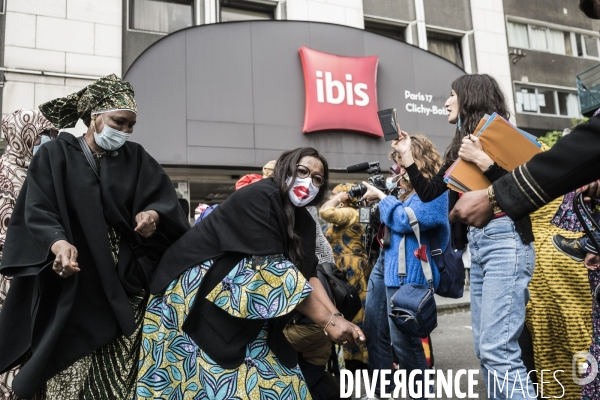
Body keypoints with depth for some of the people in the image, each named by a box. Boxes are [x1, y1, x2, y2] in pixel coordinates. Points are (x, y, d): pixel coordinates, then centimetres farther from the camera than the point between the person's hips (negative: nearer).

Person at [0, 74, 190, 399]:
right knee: (71, 365, -1)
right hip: (73, 285, -2)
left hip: (126, 281, 2)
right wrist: (59, 244, -29)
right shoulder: (55, 155, 2)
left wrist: (153, 214, -24)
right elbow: (38, 212, -9)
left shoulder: (136, 159, 10)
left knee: (120, 371, 1)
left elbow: (165, 199, -1)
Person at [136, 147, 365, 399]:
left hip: (243, 313, 8)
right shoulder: (260, 197, -22)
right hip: (194, 291, -8)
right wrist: (328, 321, -25)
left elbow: (308, 275, -2)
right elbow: (274, 272, -27)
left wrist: (338, 318, -16)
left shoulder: (303, 220, 4)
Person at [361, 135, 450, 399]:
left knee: (403, 339, -4)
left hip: (406, 270, -9)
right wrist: (381, 197, 9)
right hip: (385, 262, 10)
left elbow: (405, 221, -16)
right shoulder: (409, 188, 18)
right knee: (373, 333, 13)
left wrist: (381, 196, -4)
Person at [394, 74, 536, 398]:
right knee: (484, 348, 10)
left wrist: (481, 160, -19)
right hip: (476, 244, 9)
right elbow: (428, 192, 20)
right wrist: (405, 155, 19)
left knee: (498, 349, -13)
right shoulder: (461, 146, 18)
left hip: (504, 239, -8)